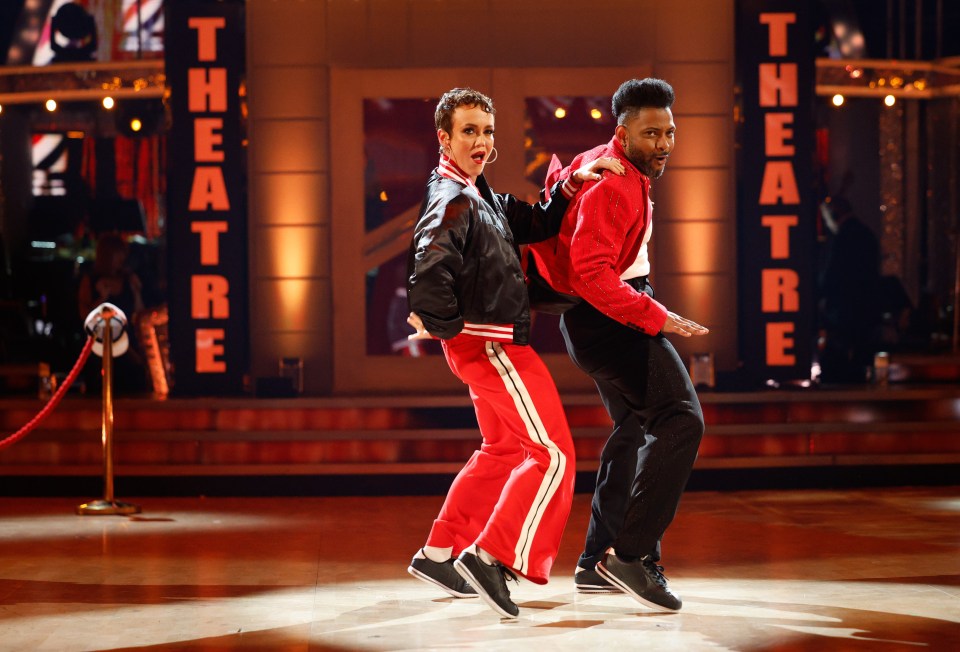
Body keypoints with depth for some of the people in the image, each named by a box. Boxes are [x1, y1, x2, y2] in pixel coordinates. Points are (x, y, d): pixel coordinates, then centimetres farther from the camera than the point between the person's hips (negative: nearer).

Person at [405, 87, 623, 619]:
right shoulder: (451, 201, -18)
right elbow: (429, 269, -32)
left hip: (496, 345, 11)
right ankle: (490, 558, -10)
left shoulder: (481, 196, 14)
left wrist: (572, 183, 2)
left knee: (503, 451, 22)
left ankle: (438, 554, 28)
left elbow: (536, 225, 16)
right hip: (487, 343, -11)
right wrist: (441, 324, -18)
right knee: (552, 454, -10)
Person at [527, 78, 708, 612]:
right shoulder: (613, 183, -20)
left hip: (609, 316, 11)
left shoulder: (613, 168, 14)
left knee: (635, 429, 18)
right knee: (681, 418, -17)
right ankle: (633, 554, -18)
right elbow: (592, 273, -30)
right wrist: (657, 317, -29)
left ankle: (599, 562, 24)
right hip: (605, 316, -11)